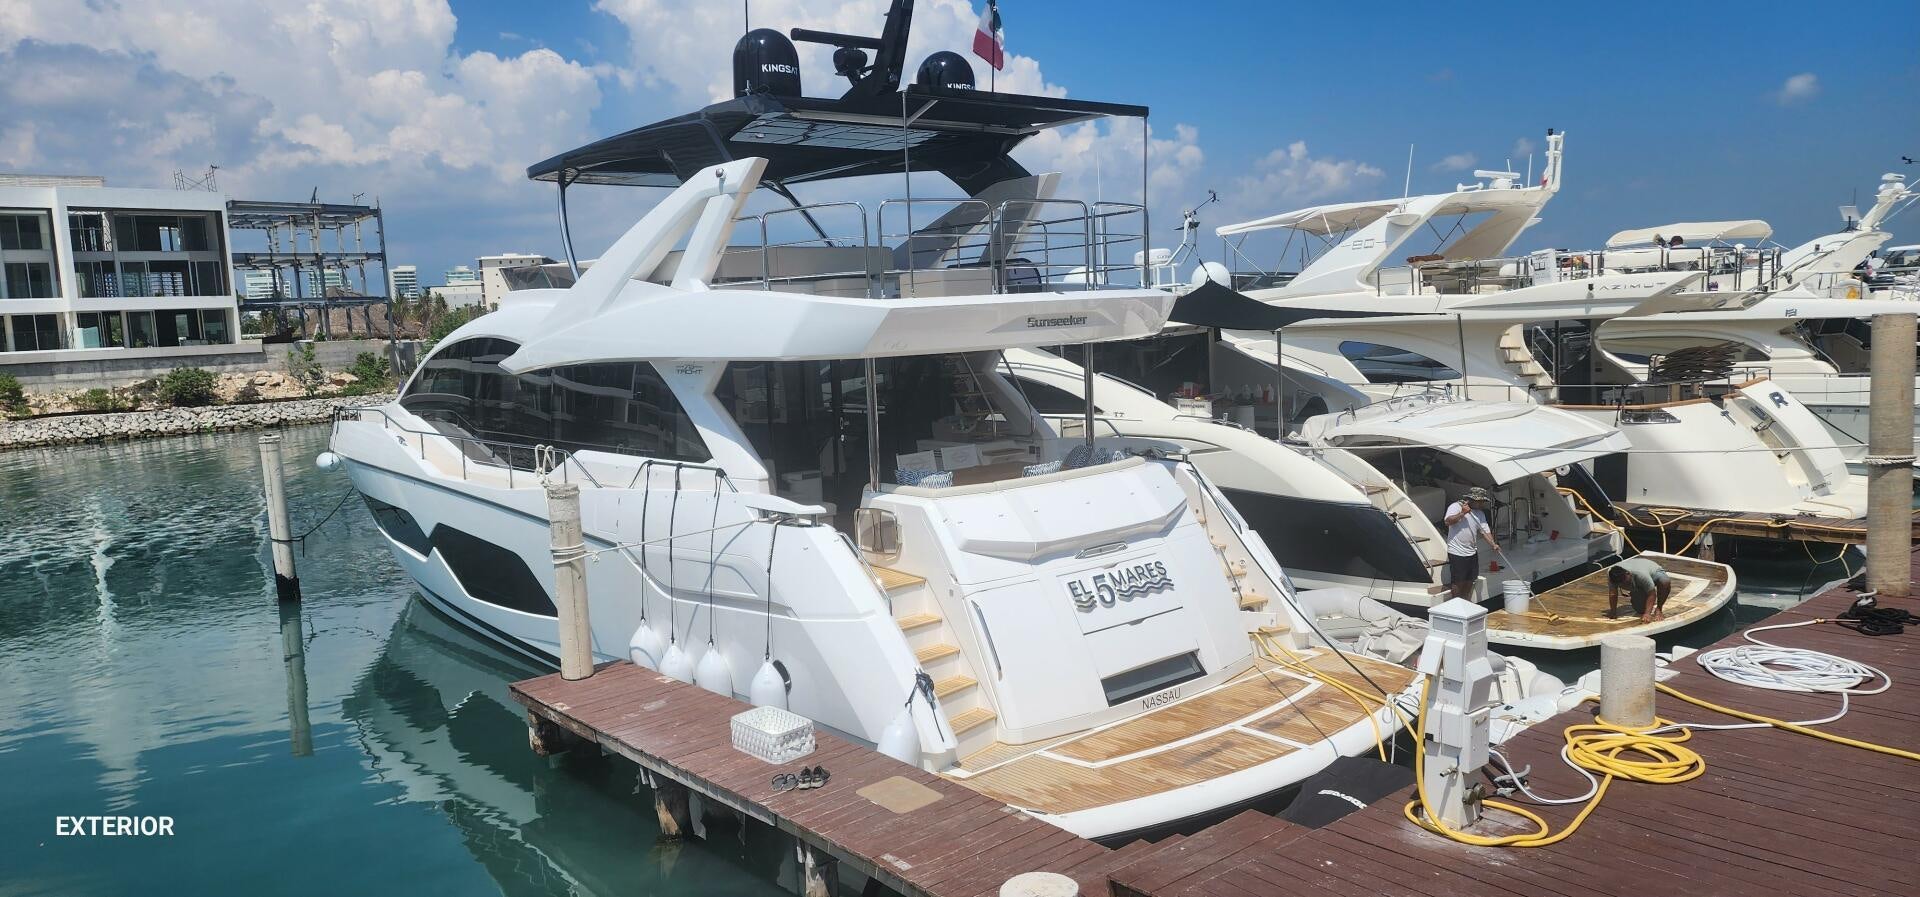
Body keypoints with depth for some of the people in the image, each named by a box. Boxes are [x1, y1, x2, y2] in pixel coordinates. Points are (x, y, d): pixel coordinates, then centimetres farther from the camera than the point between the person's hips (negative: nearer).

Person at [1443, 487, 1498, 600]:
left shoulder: (1480, 513, 10)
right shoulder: (1455, 507, -8)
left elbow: (1485, 531, 5)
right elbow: (1448, 521, -21)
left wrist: (1493, 544, -11)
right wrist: (1462, 513, -26)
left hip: (1472, 552, 7)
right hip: (1457, 552, -7)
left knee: (1469, 580, 13)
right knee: (1458, 582, -2)